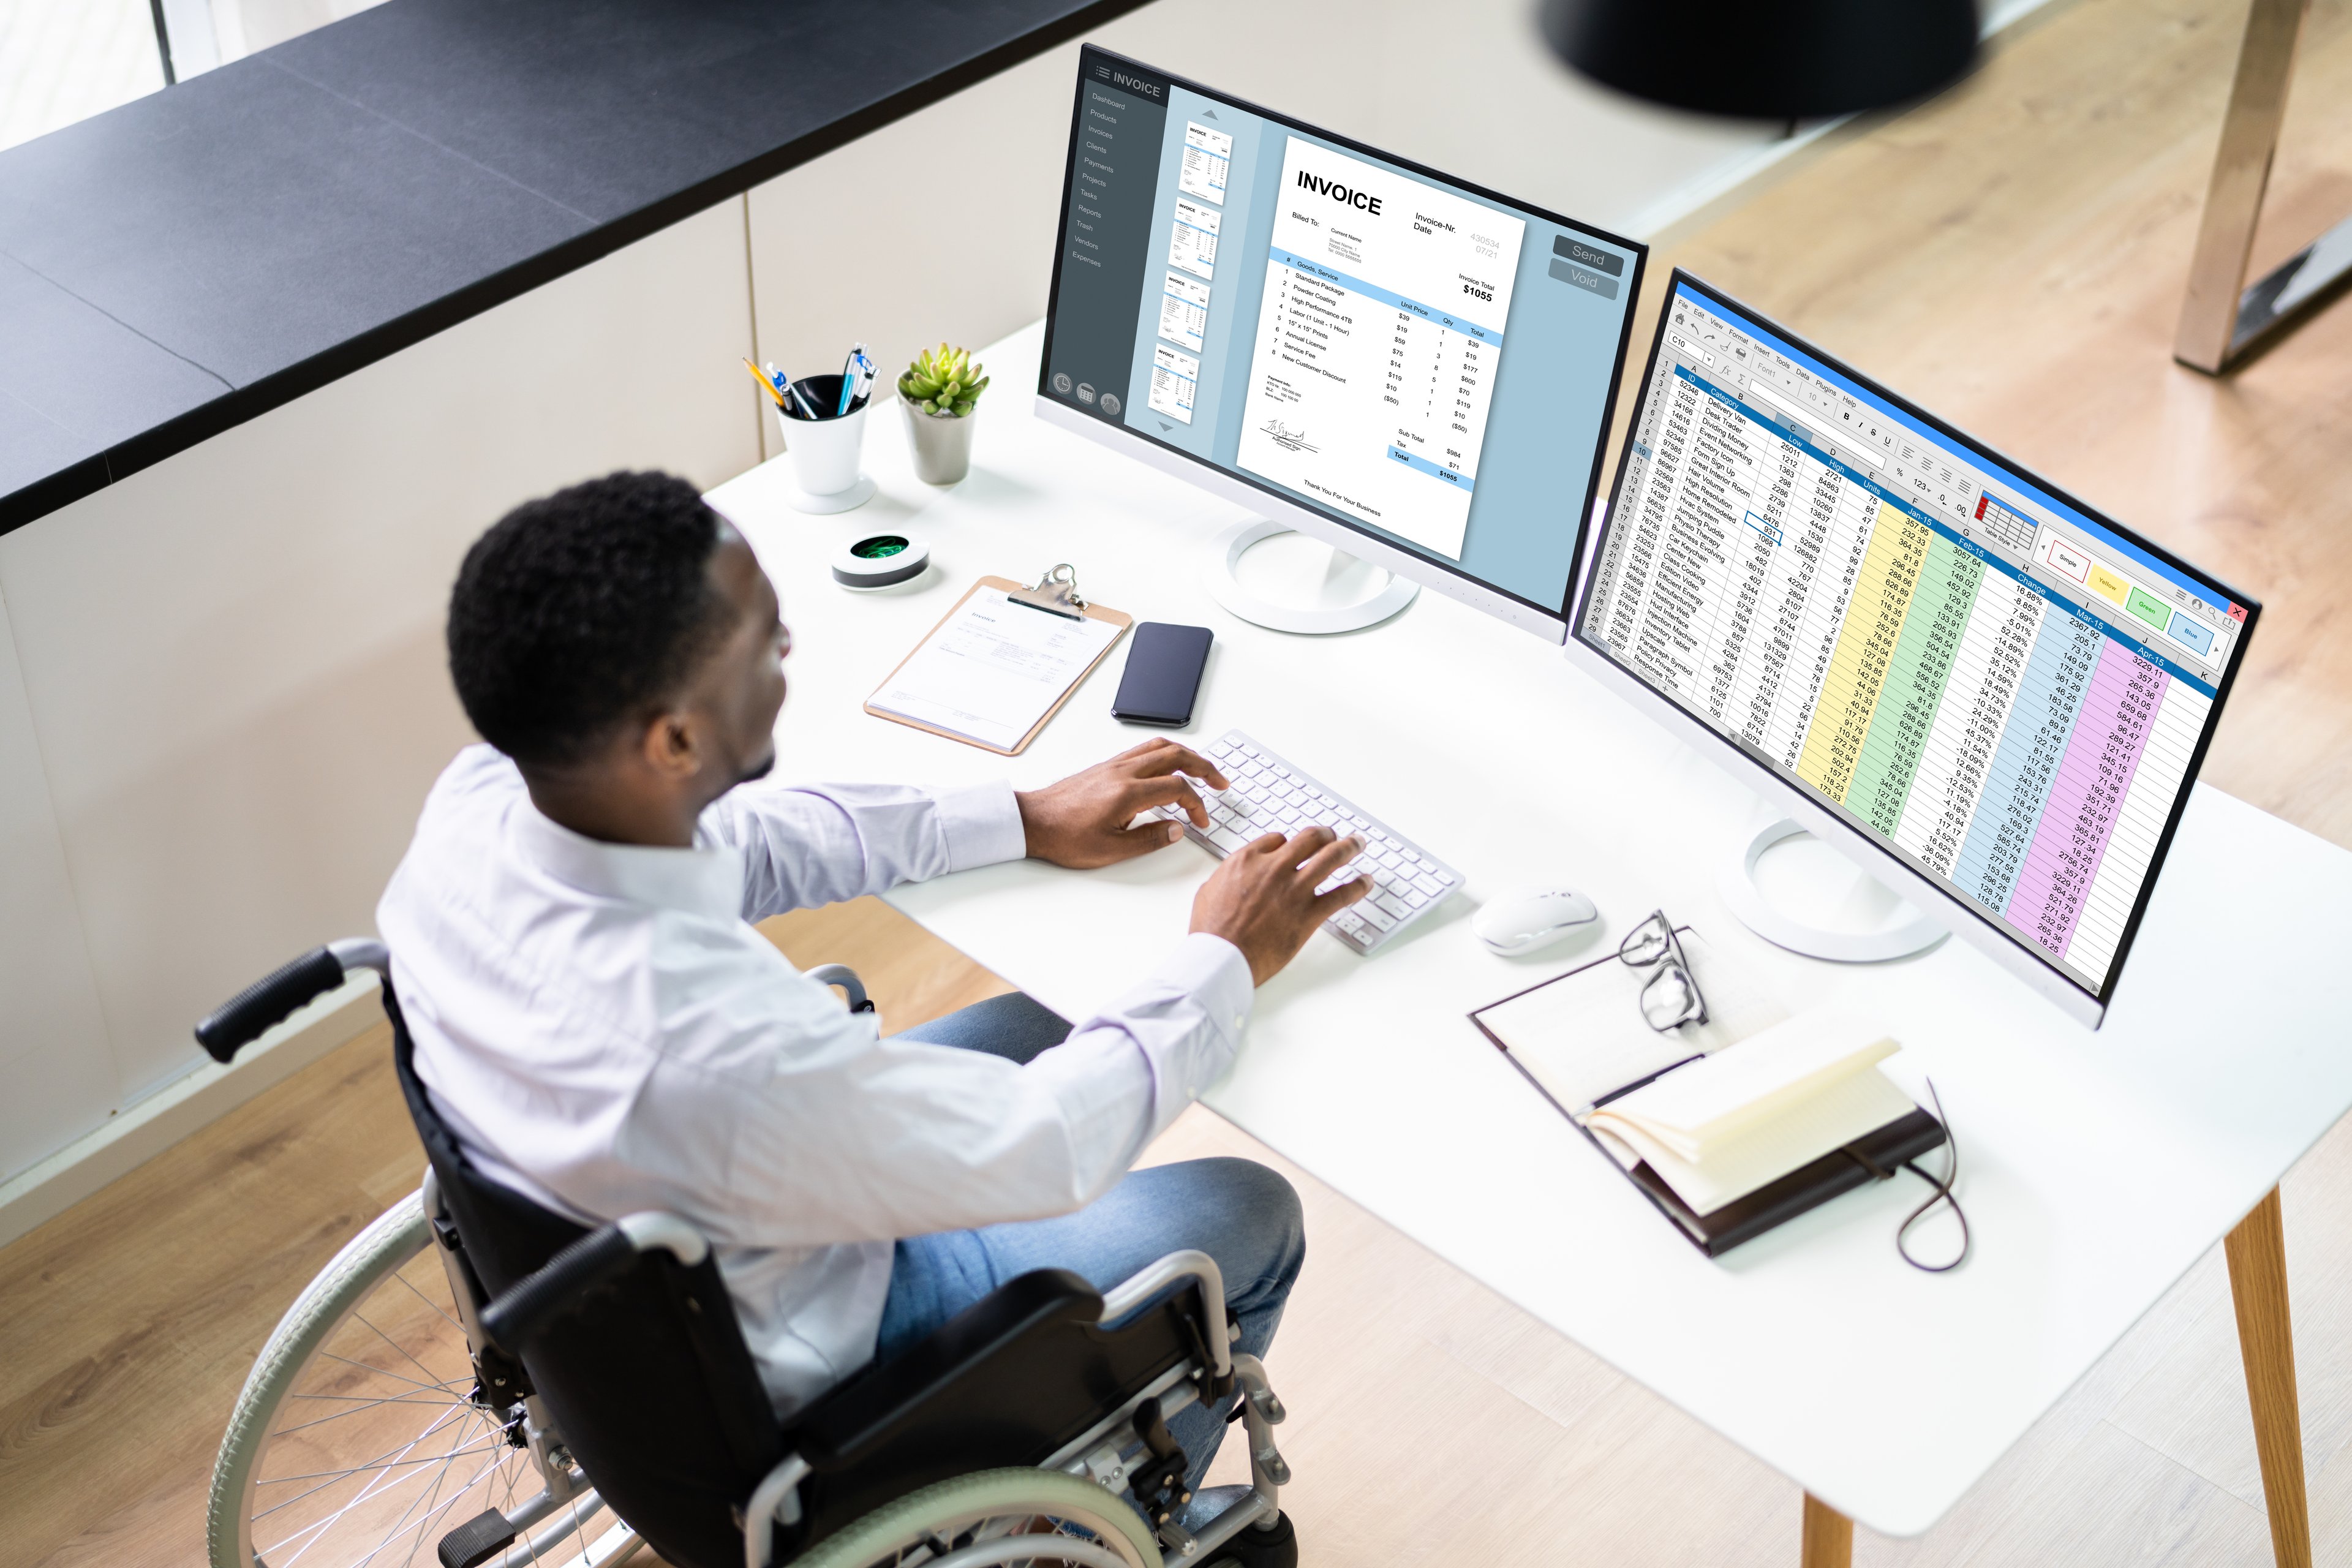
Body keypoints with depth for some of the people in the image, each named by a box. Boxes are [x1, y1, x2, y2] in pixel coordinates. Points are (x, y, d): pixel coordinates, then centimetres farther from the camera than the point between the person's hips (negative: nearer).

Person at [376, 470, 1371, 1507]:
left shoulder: (482, 797, -22)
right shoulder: (716, 1053, -44)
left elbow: (738, 845, -1)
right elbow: (1049, 1150, -27)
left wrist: (1026, 818, 1)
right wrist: (1224, 961, -11)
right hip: (764, 1381, -7)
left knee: (1030, 1031, 23)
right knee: (1250, 1220, 7)